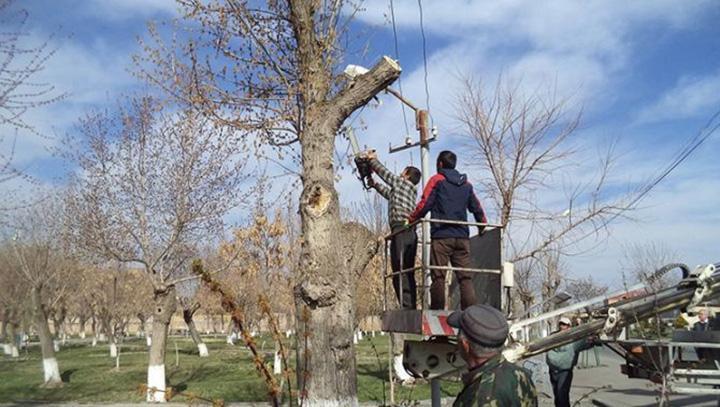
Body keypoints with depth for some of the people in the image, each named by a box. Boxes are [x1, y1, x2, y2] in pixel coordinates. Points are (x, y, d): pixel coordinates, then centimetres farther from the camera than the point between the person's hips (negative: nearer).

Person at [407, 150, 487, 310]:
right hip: (462, 236, 4)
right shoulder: (466, 184, 18)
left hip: (441, 236, -4)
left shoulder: (437, 180, 4)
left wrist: (410, 220, 7)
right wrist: (482, 225, 36)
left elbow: (424, 204, -4)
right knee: (465, 277, 3)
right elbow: (476, 207, 21)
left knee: (438, 276, -3)